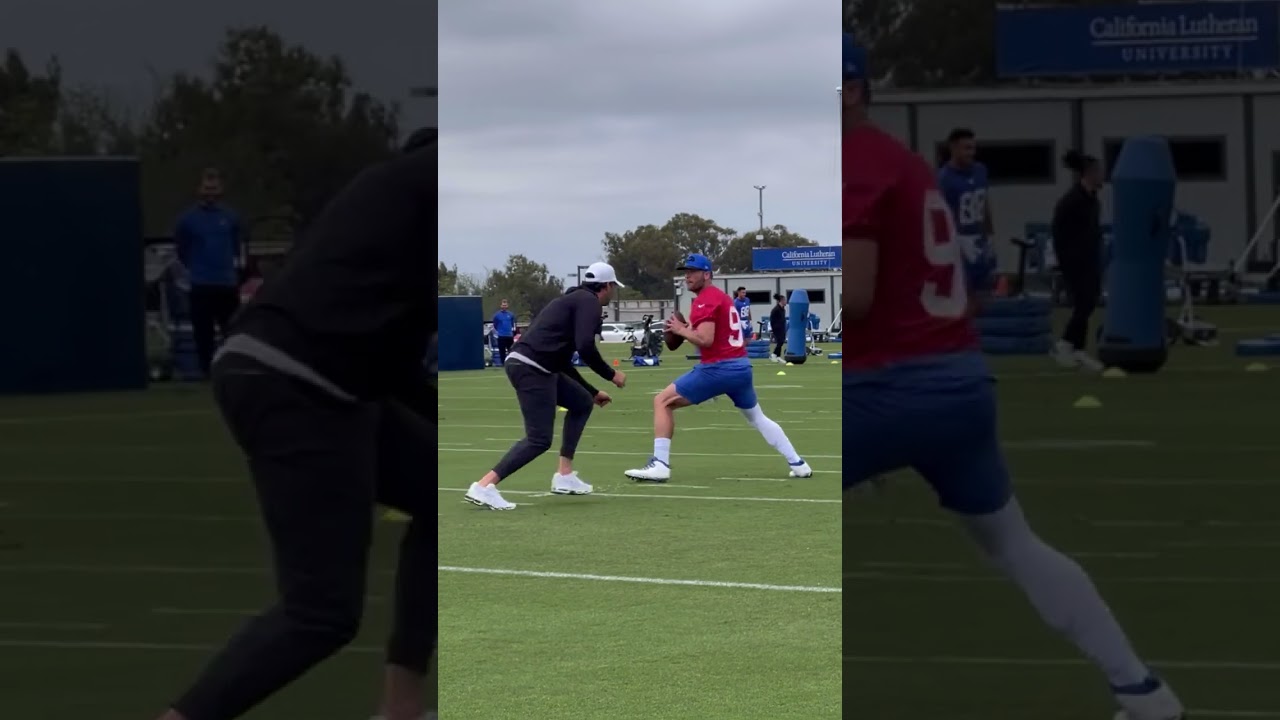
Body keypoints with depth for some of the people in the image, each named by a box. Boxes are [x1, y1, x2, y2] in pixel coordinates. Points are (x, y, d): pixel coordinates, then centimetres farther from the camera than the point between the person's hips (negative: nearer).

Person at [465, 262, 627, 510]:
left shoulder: (573, 300, 28)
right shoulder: (589, 301, -2)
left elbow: (563, 360, 33)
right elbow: (585, 348, -16)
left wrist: (593, 392, 38)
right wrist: (611, 375, -2)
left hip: (537, 368, 10)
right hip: (531, 368, -10)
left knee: (582, 403, 23)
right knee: (540, 439, -13)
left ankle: (564, 476, 21)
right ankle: (484, 486, -21)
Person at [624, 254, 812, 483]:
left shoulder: (705, 300, -8)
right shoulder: (722, 296, 21)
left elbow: (705, 340, -20)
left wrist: (681, 330, -5)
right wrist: (690, 329, 15)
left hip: (718, 368, -9)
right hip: (742, 366, 9)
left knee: (662, 401, -4)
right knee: (757, 418, 25)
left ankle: (660, 465, -12)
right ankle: (798, 464, 22)